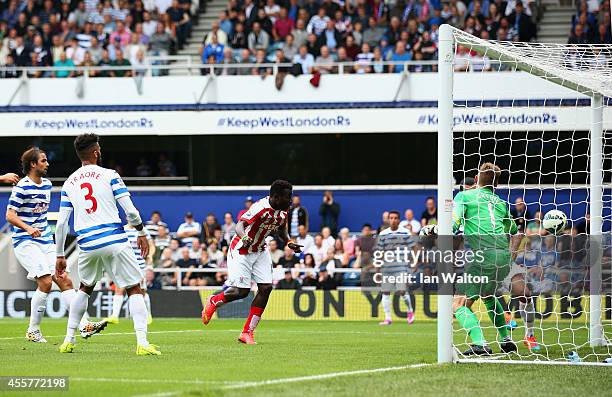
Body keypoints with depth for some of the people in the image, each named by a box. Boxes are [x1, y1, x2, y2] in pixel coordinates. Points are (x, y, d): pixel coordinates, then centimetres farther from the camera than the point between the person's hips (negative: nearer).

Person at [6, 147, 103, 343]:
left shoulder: (47, 184, 12)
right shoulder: (21, 187, -11)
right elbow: (10, 216, -16)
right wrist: (28, 228, -30)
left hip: (45, 241, 8)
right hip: (25, 242, -8)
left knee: (64, 280, -2)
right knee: (45, 282, -18)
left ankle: (84, 326, -5)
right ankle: (33, 330, -5)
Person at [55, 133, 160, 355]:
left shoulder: (69, 183, 11)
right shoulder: (109, 176, 0)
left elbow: (62, 223, 8)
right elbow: (130, 211, -5)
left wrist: (59, 256, 14)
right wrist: (141, 233, 11)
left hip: (87, 245, 4)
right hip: (114, 241, -4)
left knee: (85, 288, 27)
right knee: (134, 289, 2)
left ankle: (69, 340, 23)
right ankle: (142, 343, -13)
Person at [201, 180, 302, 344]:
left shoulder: (283, 210, -3)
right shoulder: (261, 208, -29)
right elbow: (240, 224, -39)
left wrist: (289, 241, 0)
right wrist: (244, 237, -60)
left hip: (260, 251, 8)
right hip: (241, 250, -8)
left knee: (266, 288, -7)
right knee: (241, 291, -11)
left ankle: (247, 332, 1)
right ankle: (213, 301, 23)